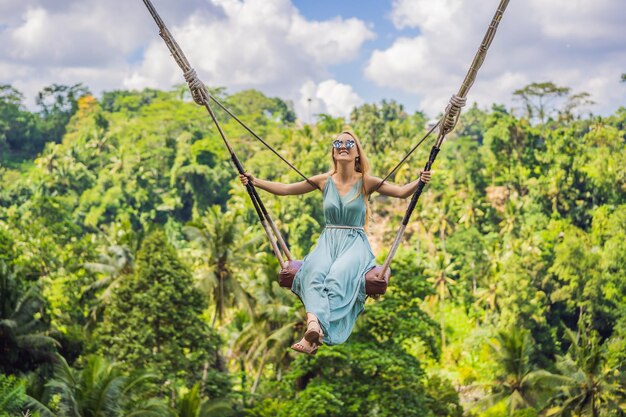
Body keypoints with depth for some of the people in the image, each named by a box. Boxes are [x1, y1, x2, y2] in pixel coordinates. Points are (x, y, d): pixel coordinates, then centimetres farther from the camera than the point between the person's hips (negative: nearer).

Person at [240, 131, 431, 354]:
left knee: (339, 274, -37)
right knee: (315, 271, -35)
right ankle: (314, 324, -58)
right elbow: (285, 189, 12)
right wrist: (255, 182, 5)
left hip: (355, 242, -2)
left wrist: (419, 181, -24)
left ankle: (313, 335, -50)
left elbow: (401, 192, -5)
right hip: (328, 241, 2)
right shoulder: (324, 181, 10)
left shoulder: (366, 182, 4)